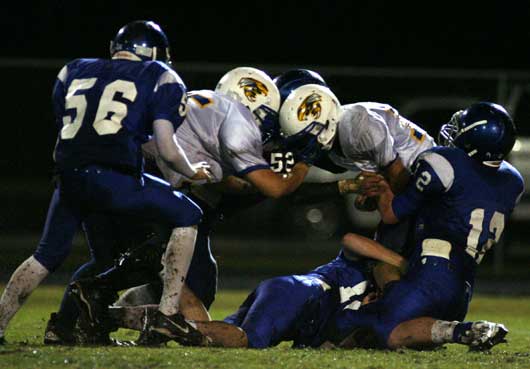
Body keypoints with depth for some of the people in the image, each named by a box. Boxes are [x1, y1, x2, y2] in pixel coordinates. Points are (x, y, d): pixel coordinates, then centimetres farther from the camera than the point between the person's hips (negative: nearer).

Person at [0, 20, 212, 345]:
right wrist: (192, 173, 22)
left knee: (47, 256, 23)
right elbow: (168, 150, 3)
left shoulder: (73, 72, 23)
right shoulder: (160, 78, 10)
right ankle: (168, 315, 6)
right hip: (112, 179, -5)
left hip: (69, 178, 5)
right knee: (187, 217, 13)